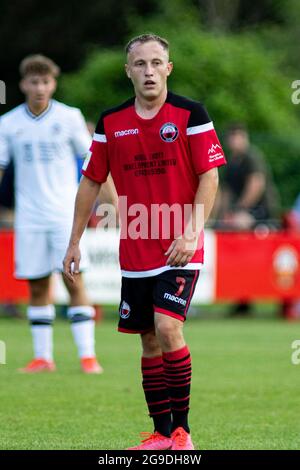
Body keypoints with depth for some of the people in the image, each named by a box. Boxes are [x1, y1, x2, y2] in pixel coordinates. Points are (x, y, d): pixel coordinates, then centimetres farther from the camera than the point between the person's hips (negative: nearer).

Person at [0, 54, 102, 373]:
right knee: (37, 285, 4)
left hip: (65, 214, -2)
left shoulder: (69, 117, -1)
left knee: (74, 281, -9)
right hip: (29, 218, 2)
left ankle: (87, 355, -7)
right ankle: (42, 357, 13)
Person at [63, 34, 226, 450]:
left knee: (167, 327, -18)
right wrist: (75, 242, 11)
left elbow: (209, 176, -7)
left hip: (179, 249, -4)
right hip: (135, 253, 4)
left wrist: (191, 232, -17)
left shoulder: (190, 114, -5)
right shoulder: (111, 122, 5)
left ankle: (182, 430, -9)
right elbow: (91, 182, 12)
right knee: (150, 341, 7)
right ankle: (162, 433, 15)